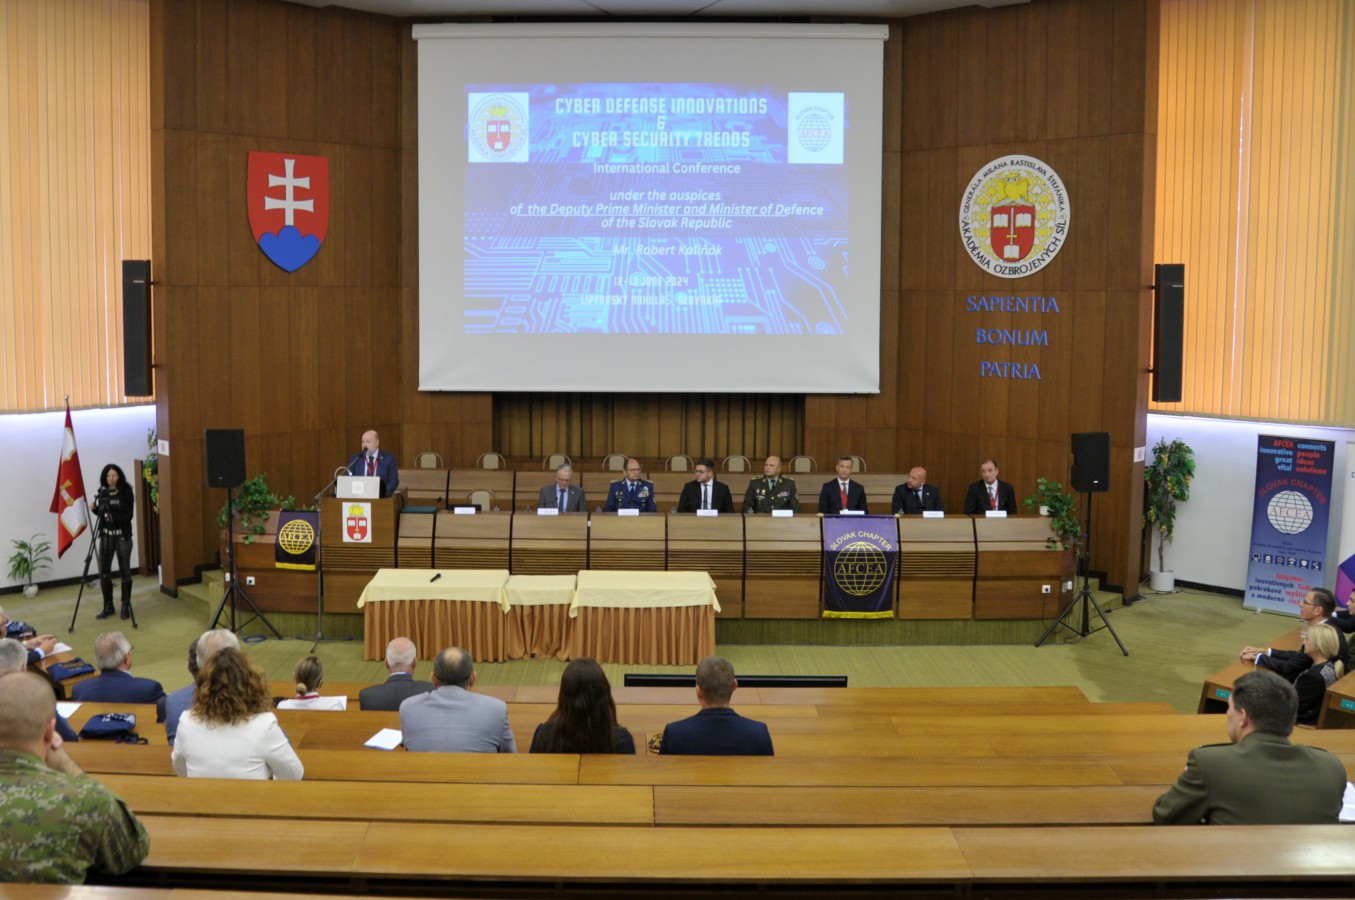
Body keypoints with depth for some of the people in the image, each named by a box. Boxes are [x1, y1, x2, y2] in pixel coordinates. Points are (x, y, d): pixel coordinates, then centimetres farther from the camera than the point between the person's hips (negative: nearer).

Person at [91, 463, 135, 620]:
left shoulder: (126, 492, -8)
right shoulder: (102, 493, 4)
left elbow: (128, 516, -13)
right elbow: (101, 513, 15)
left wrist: (114, 518, -30)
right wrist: (95, 509, -6)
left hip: (122, 536, -4)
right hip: (106, 535, 4)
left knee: (124, 571, 2)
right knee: (104, 572, 3)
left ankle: (126, 606, 12)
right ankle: (108, 606, 14)